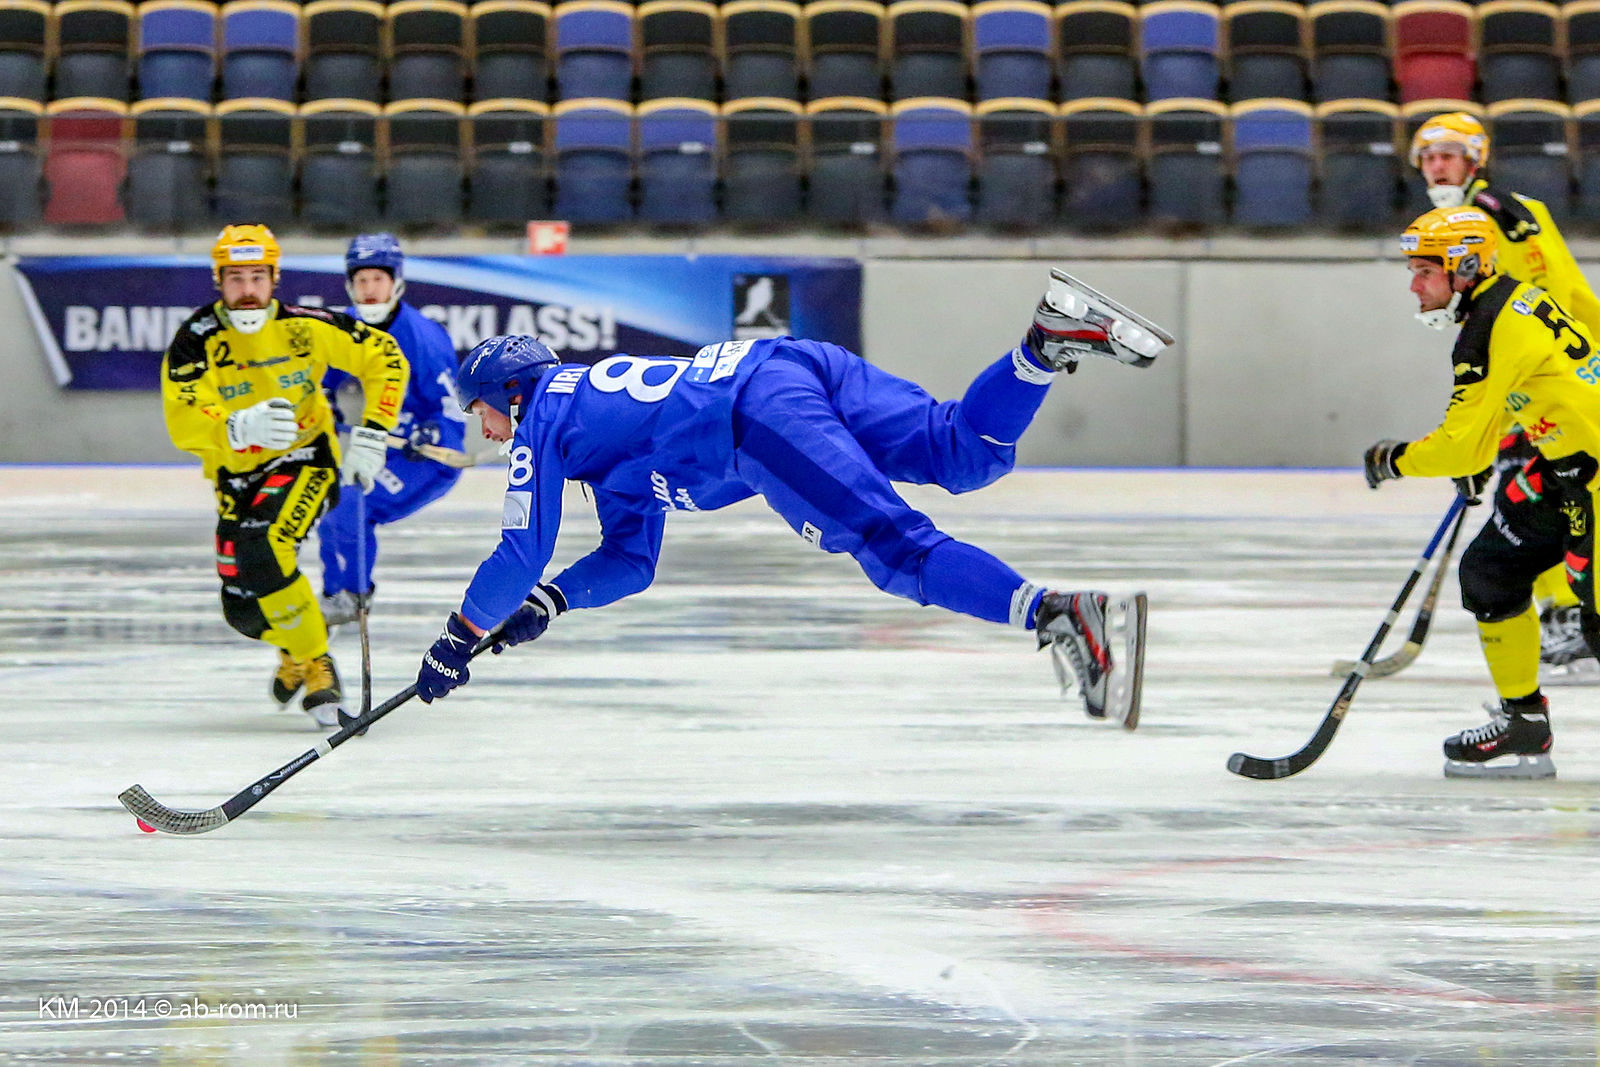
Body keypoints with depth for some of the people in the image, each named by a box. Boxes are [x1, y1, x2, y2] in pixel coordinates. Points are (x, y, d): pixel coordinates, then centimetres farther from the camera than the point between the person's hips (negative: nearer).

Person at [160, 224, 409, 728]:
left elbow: (385, 359, -4)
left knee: (260, 550, -31)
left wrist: (372, 434, -13)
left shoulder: (304, 326, -14)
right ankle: (296, 646, 35)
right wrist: (242, 427, -48)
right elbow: (183, 423, -29)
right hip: (238, 476, 3)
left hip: (304, 460, -3)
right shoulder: (197, 340, -16)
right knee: (243, 609, -1)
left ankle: (316, 665, -17)